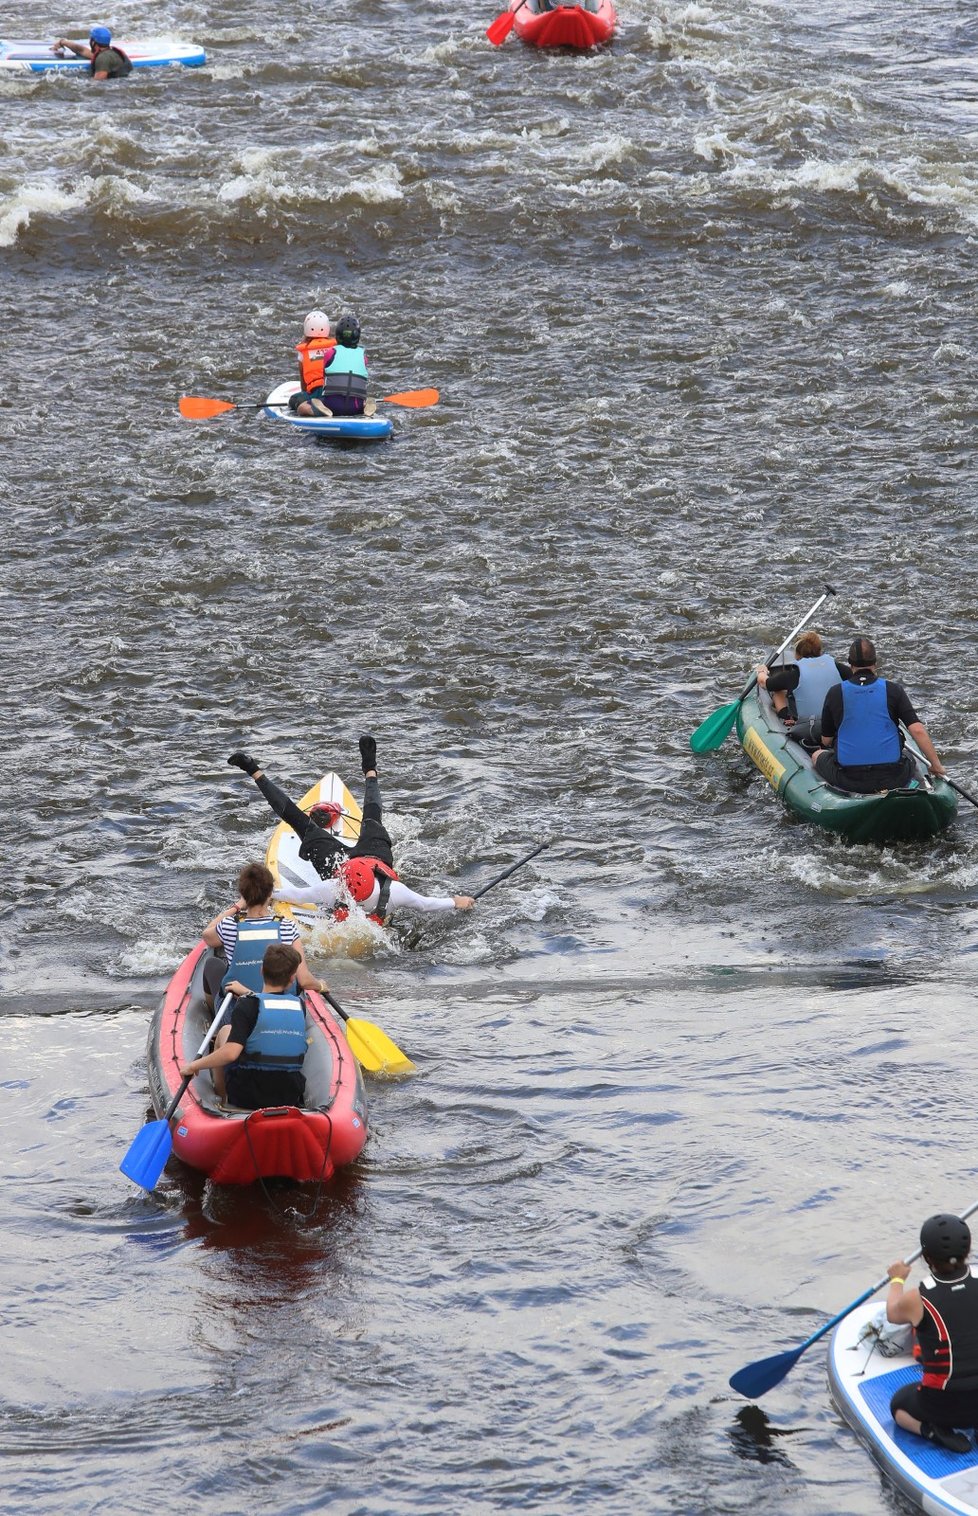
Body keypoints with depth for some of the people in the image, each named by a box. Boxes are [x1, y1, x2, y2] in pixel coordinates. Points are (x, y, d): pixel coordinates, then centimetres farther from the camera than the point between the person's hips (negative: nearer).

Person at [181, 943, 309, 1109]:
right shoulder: (299, 1006, 1)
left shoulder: (247, 1004, -15)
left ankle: (220, 1097, 34)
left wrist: (193, 1066, -13)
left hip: (245, 1098, -4)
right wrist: (247, 993, 37)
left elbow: (231, 1053, -24)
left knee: (225, 1031, 21)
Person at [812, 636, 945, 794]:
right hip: (892, 779, 1)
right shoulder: (893, 690, -5)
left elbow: (826, 741, 7)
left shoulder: (835, 693, -3)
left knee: (818, 756, 29)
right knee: (909, 759, 35)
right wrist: (936, 765, -2)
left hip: (847, 780, -1)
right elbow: (918, 731, -12)